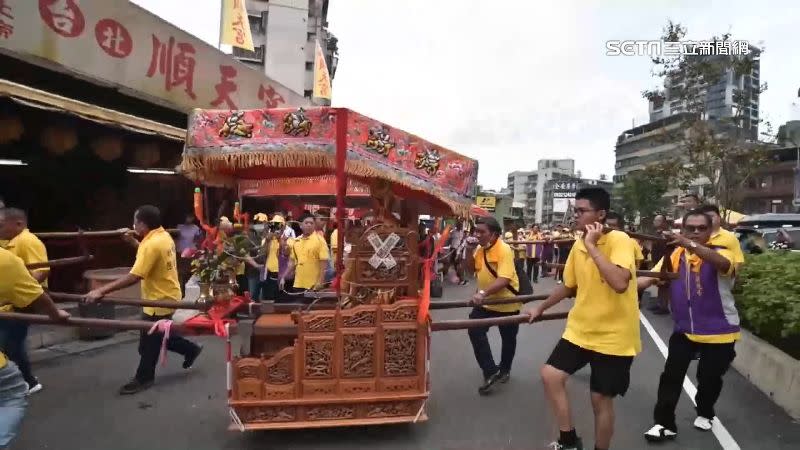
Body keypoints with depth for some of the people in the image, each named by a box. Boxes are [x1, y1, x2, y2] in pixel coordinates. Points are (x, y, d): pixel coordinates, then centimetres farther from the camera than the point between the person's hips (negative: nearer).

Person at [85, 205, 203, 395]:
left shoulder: (152, 244, -28)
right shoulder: (163, 236, 1)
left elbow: (134, 277, -33)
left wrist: (101, 291, -32)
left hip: (160, 300, -9)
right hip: (166, 295, 9)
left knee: (149, 342, 8)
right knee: (158, 335, 25)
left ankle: (143, 378, 26)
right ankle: (190, 349, 36)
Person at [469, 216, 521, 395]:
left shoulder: (504, 250, -24)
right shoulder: (479, 249, 0)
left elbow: (504, 280, -36)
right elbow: (473, 270, 18)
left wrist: (483, 293, -45)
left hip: (506, 303, -6)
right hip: (485, 302, 6)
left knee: (508, 339, 13)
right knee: (475, 331, -12)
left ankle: (504, 370, 39)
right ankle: (491, 372, -2)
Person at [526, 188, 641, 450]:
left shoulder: (619, 240, -18)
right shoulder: (578, 246, 3)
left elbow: (620, 283, -36)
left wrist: (592, 246, -29)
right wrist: (540, 308, 25)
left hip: (613, 336, -6)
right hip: (579, 329, 6)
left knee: (601, 399, 4)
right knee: (550, 376, -1)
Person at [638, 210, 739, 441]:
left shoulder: (720, 252, -14)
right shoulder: (675, 254, -4)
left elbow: (723, 264, -39)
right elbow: (652, 277, -11)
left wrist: (690, 244, -53)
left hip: (719, 331, -2)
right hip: (684, 329, 2)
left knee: (709, 378, 12)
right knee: (671, 375, -1)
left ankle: (705, 414, 40)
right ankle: (664, 424, 10)